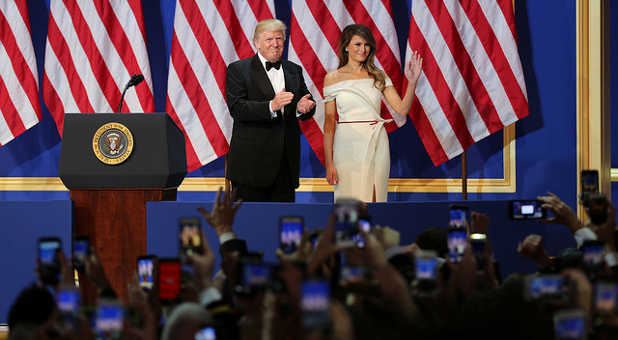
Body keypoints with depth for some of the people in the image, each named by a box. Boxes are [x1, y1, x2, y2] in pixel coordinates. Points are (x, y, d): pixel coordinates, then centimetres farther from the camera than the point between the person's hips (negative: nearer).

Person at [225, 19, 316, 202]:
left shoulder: (294, 70, 15)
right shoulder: (238, 69, -1)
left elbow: (308, 105, 14)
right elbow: (237, 108, -13)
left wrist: (302, 108, -12)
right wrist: (271, 106, -27)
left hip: (286, 160, 4)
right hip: (252, 161, -4)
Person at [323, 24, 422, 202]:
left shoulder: (378, 76, 9)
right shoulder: (333, 78, 2)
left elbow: (402, 109, 2)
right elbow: (329, 122, 0)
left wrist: (412, 81, -12)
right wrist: (329, 162, -5)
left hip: (376, 145, 2)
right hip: (348, 145, -2)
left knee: (374, 198, 3)